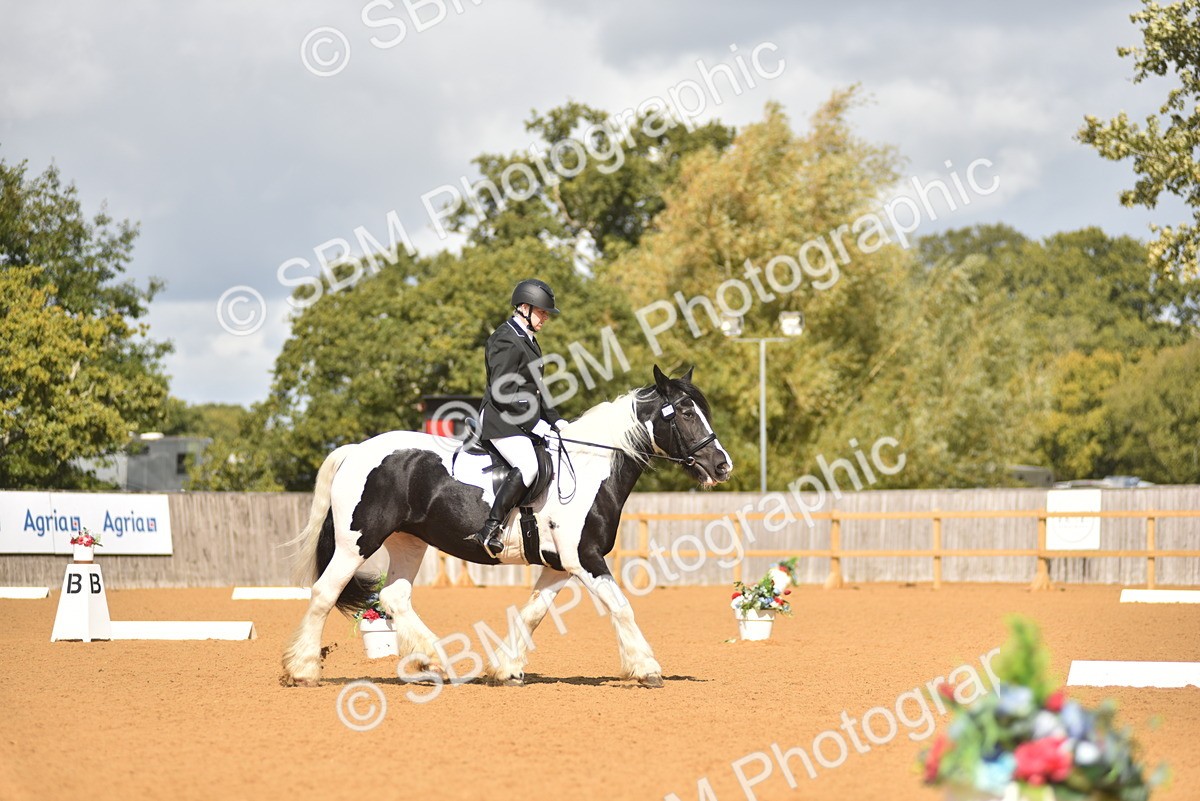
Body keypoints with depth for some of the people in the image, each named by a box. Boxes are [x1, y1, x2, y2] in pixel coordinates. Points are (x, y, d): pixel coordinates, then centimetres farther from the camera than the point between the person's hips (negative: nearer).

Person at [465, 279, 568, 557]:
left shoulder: (527, 340, 19)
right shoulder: (506, 341, -12)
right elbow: (502, 392, -19)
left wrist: (554, 419, 14)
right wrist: (533, 423, -17)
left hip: (526, 421, 11)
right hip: (501, 420, -11)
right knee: (528, 466, -29)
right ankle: (489, 530, -33)